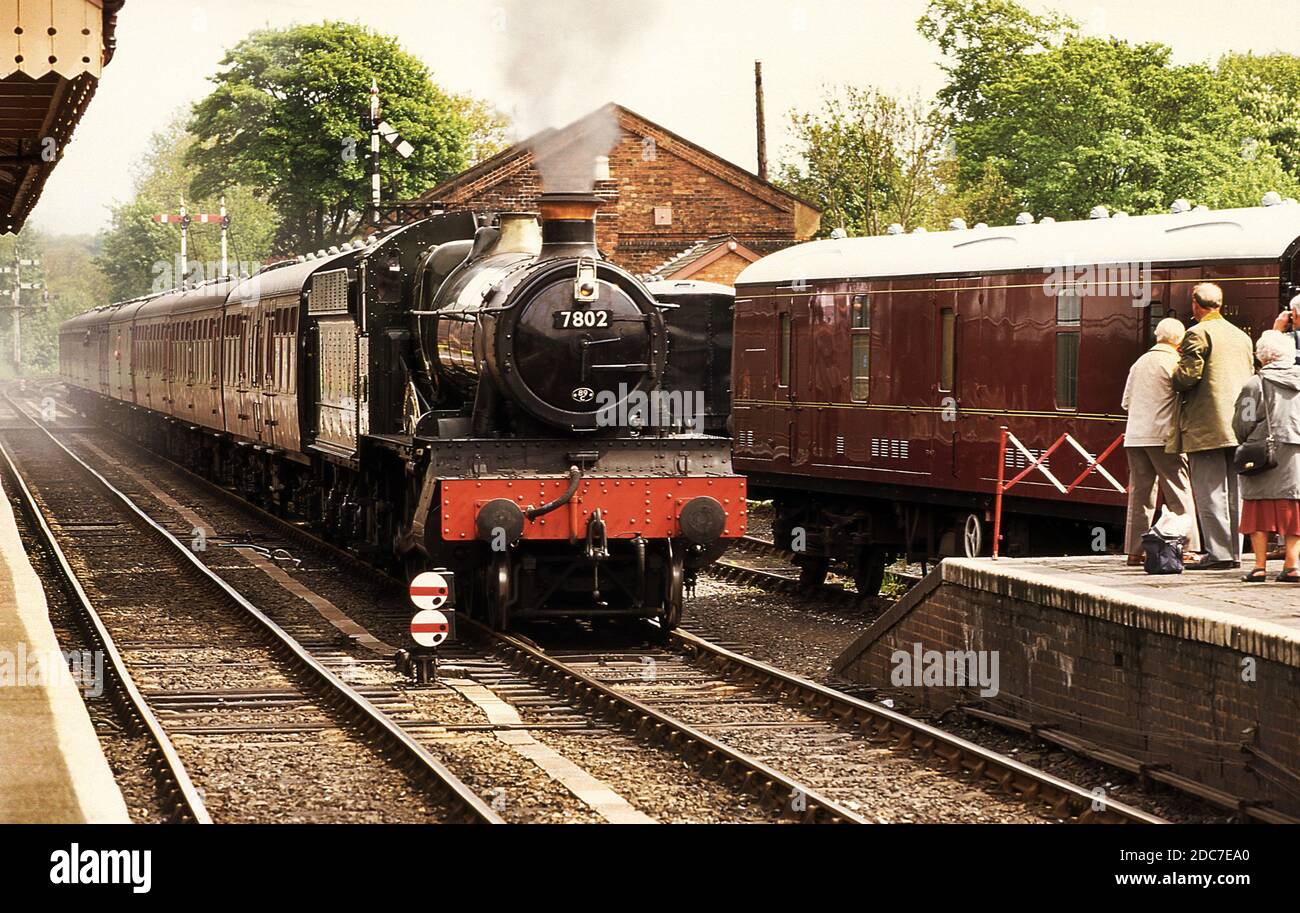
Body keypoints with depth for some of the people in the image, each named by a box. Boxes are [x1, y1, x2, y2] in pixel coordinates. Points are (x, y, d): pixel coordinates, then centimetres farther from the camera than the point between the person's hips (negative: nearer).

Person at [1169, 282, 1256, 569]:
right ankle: (1234, 551, 10)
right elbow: (1250, 378, 18)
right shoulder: (1242, 337, 17)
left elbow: (1188, 375, -16)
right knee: (1234, 491, 9)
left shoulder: (1198, 334, -8)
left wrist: (1175, 379, 4)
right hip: (1238, 425, 7)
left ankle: (1217, 553, -8)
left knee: (1209, 491, -5)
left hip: (1206, 427, -7)